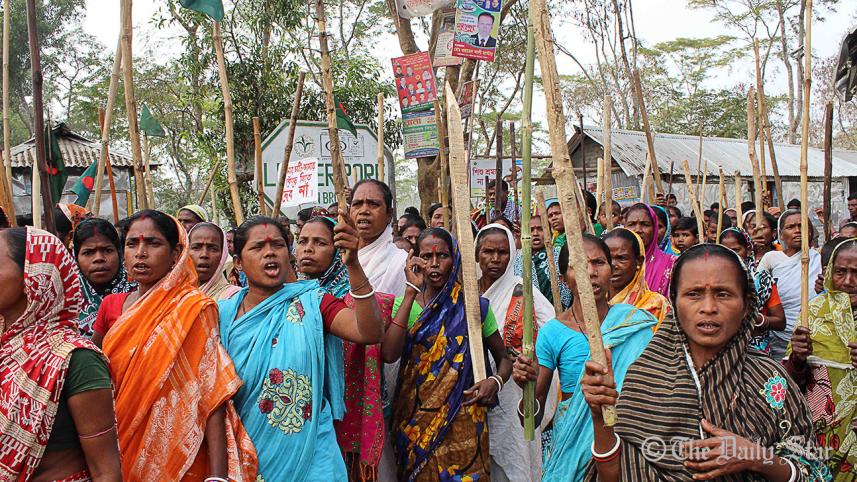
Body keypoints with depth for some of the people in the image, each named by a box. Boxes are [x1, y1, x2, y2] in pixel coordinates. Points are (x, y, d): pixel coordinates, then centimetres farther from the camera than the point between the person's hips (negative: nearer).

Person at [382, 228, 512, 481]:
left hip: (463, 422, -1)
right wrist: (412, 291, -19)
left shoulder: (473, 305, -2)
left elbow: (504, 359, 8)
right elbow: (389, 354, -19)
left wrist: (496, 381, -15)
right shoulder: (405, 303, 0)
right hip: (414, 419, 1)